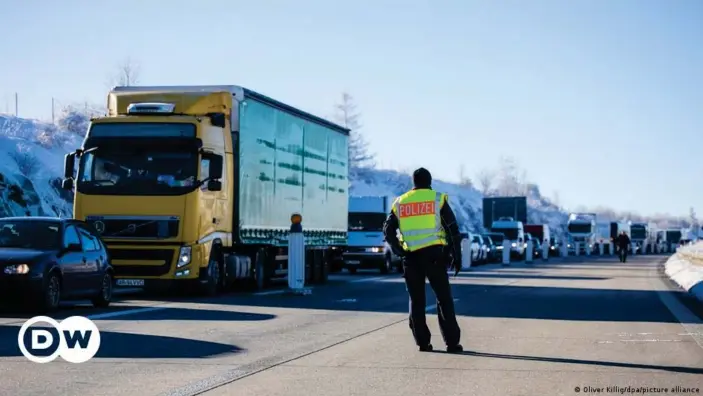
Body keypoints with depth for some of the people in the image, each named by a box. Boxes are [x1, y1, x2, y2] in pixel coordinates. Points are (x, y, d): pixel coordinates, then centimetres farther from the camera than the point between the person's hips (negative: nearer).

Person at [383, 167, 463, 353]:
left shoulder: (400, 202, 12)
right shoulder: (438, 199, 4)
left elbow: (388, 230, 9)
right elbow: (452, 228, -1)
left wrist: (399, 251, 16)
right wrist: (457, 255, 3)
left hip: (410, 256, 2)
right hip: (433, 254, -2)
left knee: (416, 300, 11)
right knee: (444, 298, 2)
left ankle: (422, 342, 9)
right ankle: (452, 342, -3)